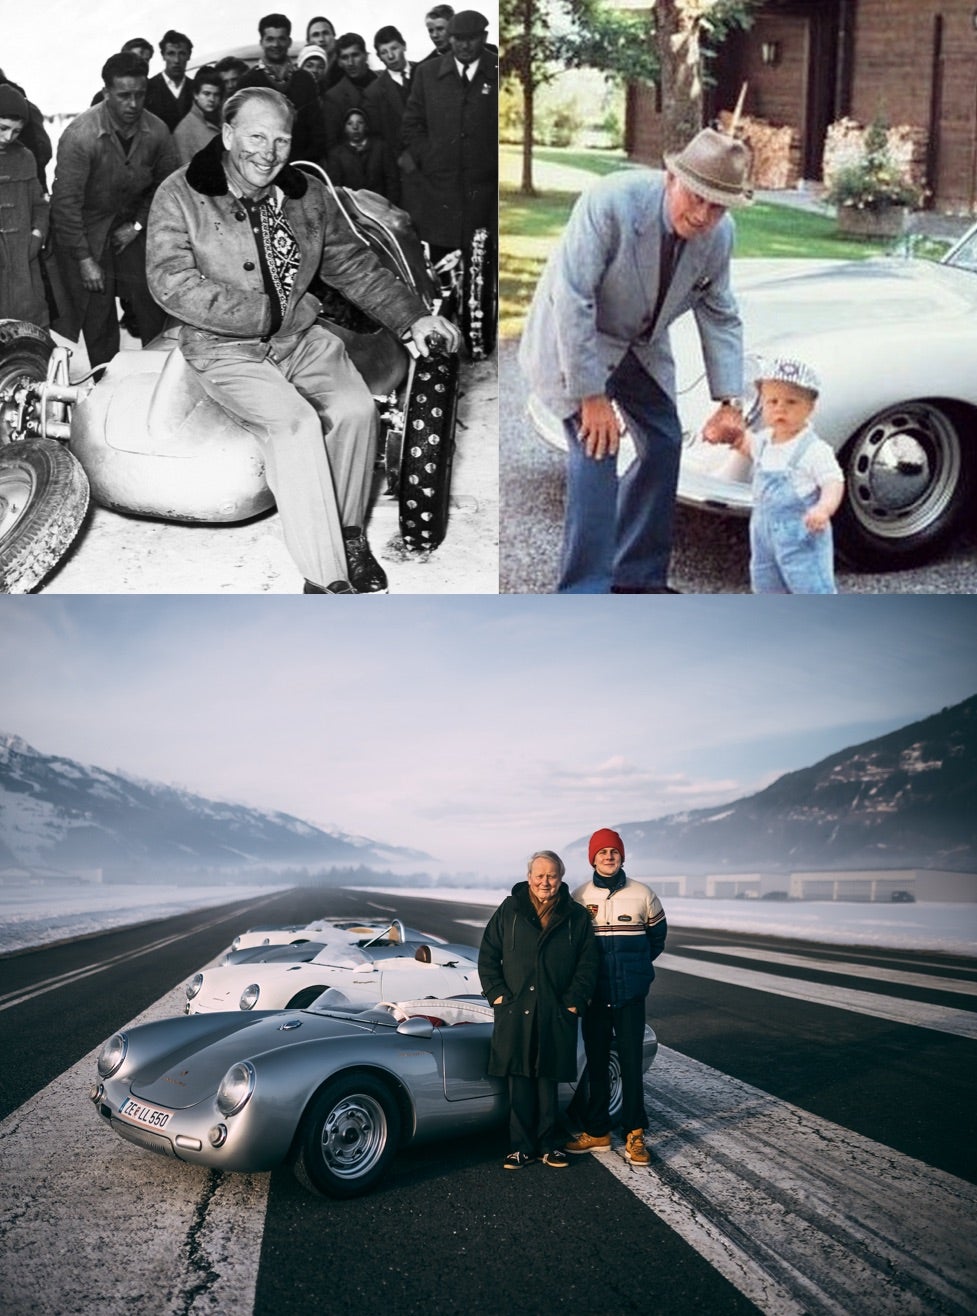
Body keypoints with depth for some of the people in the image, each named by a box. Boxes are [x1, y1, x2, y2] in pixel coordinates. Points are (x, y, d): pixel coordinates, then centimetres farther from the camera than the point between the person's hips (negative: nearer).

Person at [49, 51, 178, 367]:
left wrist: (138, 224, -5)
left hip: (128, 227, 4)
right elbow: (66, 201, -22)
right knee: (97, 314, -3)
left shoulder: (156, 131, -13)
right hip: (85, 228, -4)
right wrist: (84, 259, -21)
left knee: (151, 302, 0)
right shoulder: (80, 135, -25)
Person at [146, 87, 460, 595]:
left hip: (300, 338, 5)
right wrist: (269, 314, -18)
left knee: (355, 408, -23)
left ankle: (346, 530, 0)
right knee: (295, 422, -29)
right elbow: (171, 283, -16)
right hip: (226, 348, -4)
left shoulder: (309, 196, 10)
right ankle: (325, 577, -27)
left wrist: (412, 316, 4)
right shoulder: (180, 196, -5)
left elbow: (355, 266, 16)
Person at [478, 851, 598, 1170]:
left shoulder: (576, 917, 4)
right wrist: (497, 994, -3)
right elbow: (488, 955, 6)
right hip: (515, 1012, 0)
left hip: (555, 1014, 0)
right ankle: (522, 1147, 11)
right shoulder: (509, 911, 3)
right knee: (520, 1081, 3)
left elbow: (588, 963, 5)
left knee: (548, 1081, 6)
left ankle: (548, 1146, 17)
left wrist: (574, 1001, -4)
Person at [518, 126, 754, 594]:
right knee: (596, 449, -18)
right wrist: (591, 397, -30)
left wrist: (728, 402, -11)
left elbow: (719, 317, -1)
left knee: (663, 445, 6)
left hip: (642, 344, 7)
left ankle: (637, 577, 20)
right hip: (574, 338, -7)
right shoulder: (612, 202, -31)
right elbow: (571, 299, -31)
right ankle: (584, 594, -14)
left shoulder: (720, 234, -12)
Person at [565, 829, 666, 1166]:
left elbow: (658, 934, 15)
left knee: (631, 1063, -1)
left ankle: (634, 1134, 8)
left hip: (630, 993, -1)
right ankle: (597, 1131, 19)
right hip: (594, 994, 1)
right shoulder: (579, 897, 1)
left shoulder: (642, 894, 0)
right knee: (596, 1063, 9)